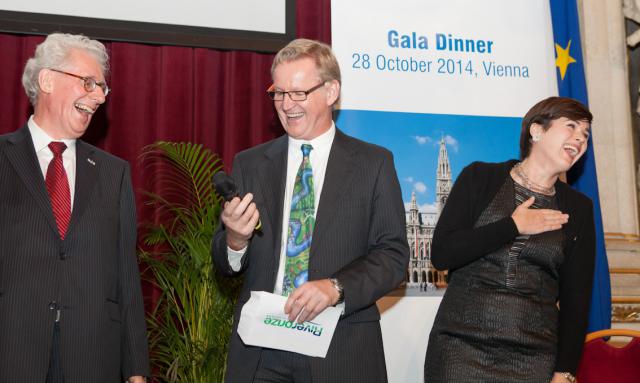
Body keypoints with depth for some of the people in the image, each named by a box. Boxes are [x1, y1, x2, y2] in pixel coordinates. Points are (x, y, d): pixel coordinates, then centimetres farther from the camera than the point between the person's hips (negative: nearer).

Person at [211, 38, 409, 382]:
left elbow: (394, 254, -5)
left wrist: (336, 287, -20)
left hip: (341, 352, -1)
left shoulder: (373, 163, -1)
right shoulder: (249, 164, 5)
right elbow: (225, 264, 6)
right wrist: (235, 240, -16)